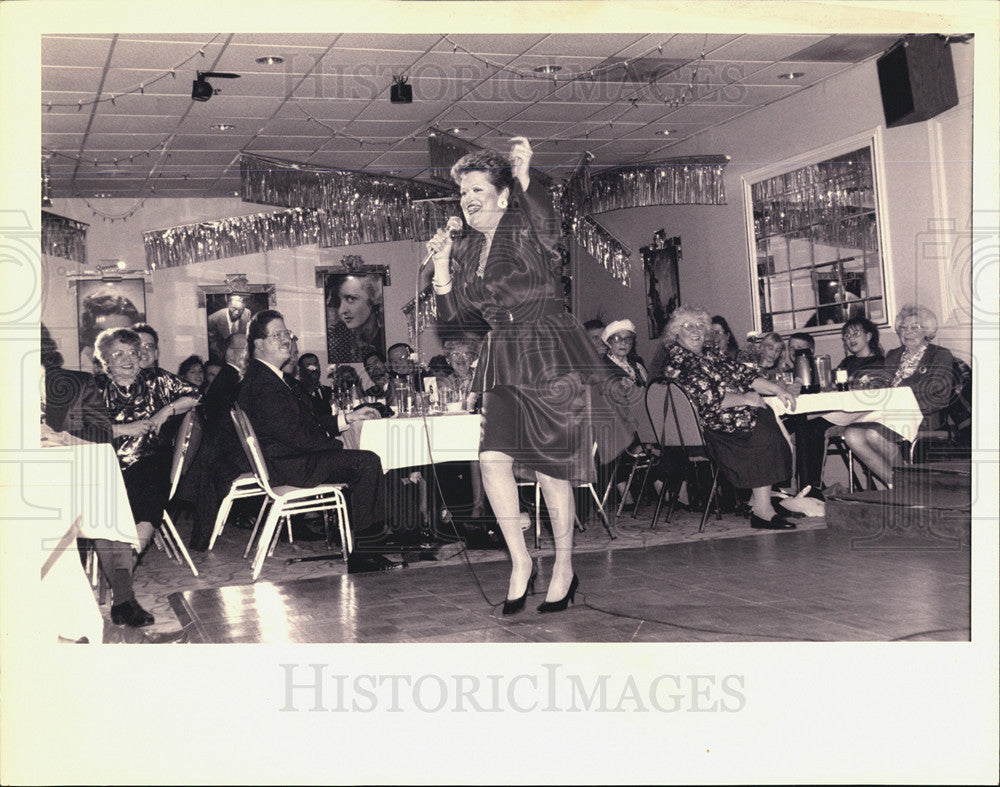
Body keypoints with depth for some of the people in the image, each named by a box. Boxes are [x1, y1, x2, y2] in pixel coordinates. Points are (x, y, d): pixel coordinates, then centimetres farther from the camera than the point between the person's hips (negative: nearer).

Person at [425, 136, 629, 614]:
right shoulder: (465, 250, 13)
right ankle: (519, 561, 1)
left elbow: (546, 225, -30)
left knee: (551, 468, 0)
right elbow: (454, 316, 13)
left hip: (553, 359, -5)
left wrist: (524, 177, -43)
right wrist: (441, 264, 2)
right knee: (492, 457, -14)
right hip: (504, 364, 5)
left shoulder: (527, 230, -5)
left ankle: (564, 568, 18)